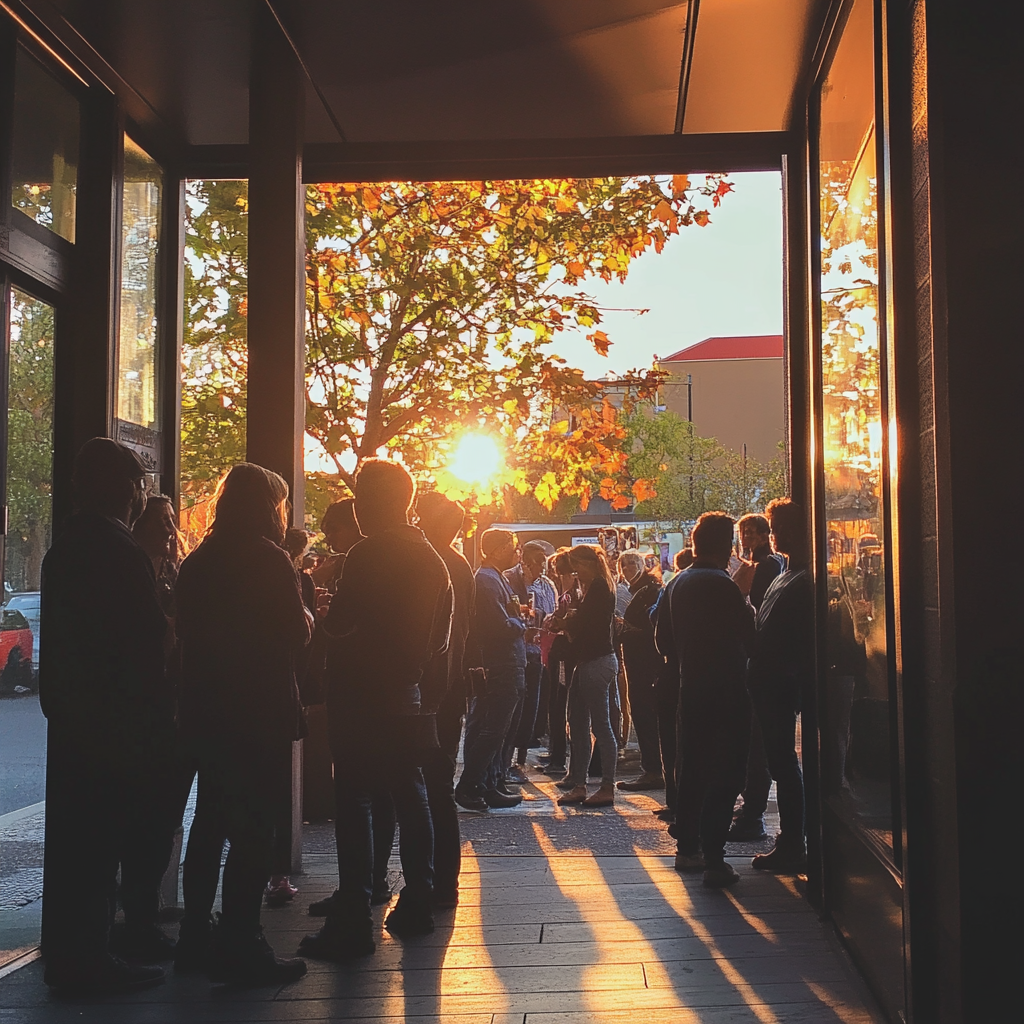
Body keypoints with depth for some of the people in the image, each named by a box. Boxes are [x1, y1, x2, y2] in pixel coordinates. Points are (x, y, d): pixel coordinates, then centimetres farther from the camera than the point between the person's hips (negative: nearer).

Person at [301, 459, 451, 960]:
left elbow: (337, 624, -16)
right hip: (407, 697, 7)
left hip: (360, 698, -7)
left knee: (354, 803, -5)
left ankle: (352, 922, -4)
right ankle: (416, 905, 22)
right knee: (409, 796, 14)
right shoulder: (432, 560, 11)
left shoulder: (367, 556, -13)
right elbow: (440, 637, 15)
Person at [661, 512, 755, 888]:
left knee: (691, 767, 16)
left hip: (691, 685, 8)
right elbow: (747, 633, -12)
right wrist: (748, 604, 4)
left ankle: (687, 847, 24)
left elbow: (668, 638, 15)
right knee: (725, 774, -4)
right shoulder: (721, 584, -17)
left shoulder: (680, 583, 9)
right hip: (724, 690, -8)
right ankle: (713, 859, -6)